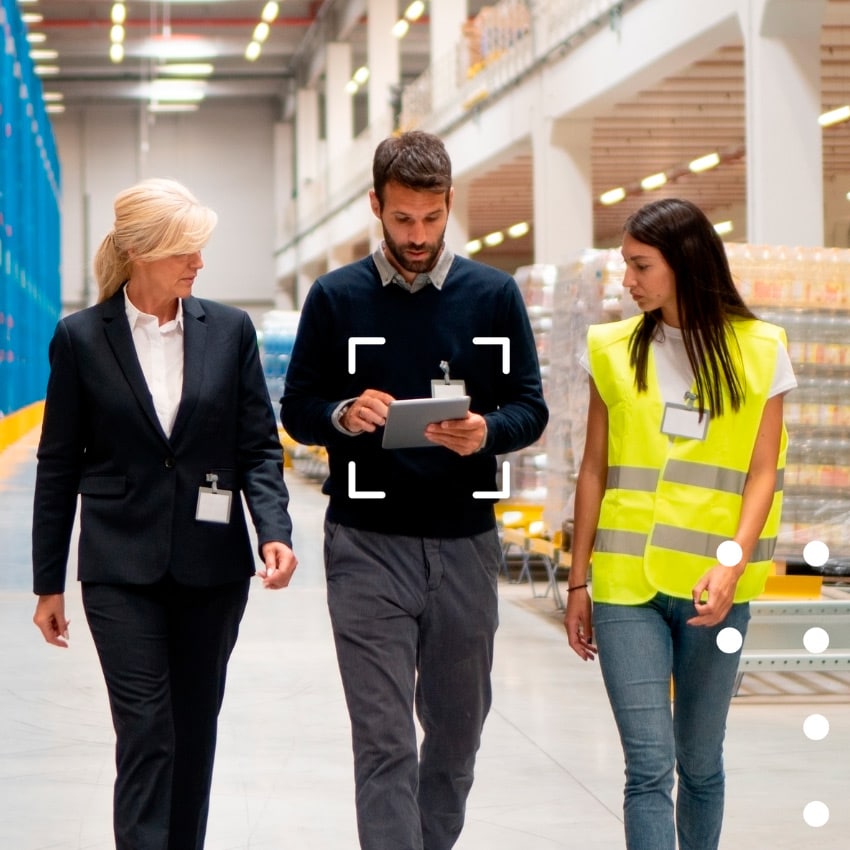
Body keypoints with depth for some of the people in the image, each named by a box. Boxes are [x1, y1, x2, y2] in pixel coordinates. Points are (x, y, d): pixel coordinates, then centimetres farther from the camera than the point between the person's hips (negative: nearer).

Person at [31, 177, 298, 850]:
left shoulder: (229, 330, 3)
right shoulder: (81, 338, -1)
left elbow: (259, 446, 4)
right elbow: (58, 466, 3)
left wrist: (274, 531, -13)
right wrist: (48, 583, 3)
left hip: (211, 566, 2)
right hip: (123, 569, -2)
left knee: (194, 732, 10)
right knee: (146, 736, -9)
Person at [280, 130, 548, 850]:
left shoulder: (493, 295, 6)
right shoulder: (336, 297, 4)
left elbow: (531, 408, 5)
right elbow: (296, 409, 6)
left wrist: (486, 432, -17)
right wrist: (343, 416, -16)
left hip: (465, 540, 2)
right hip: (367, 545, -2)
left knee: (457, 731, 12)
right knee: (384, 741, -7)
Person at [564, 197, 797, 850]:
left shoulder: (759, 351, 2)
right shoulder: (615, 350, 7)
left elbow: (762, 474, 0)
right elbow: (595, 472, 9)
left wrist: (732, 564, -14)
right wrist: (578, 582, 8)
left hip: (712, 588, 0)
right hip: (628, 584, 0)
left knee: (700, 763, 9)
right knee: (649, 766, -7)